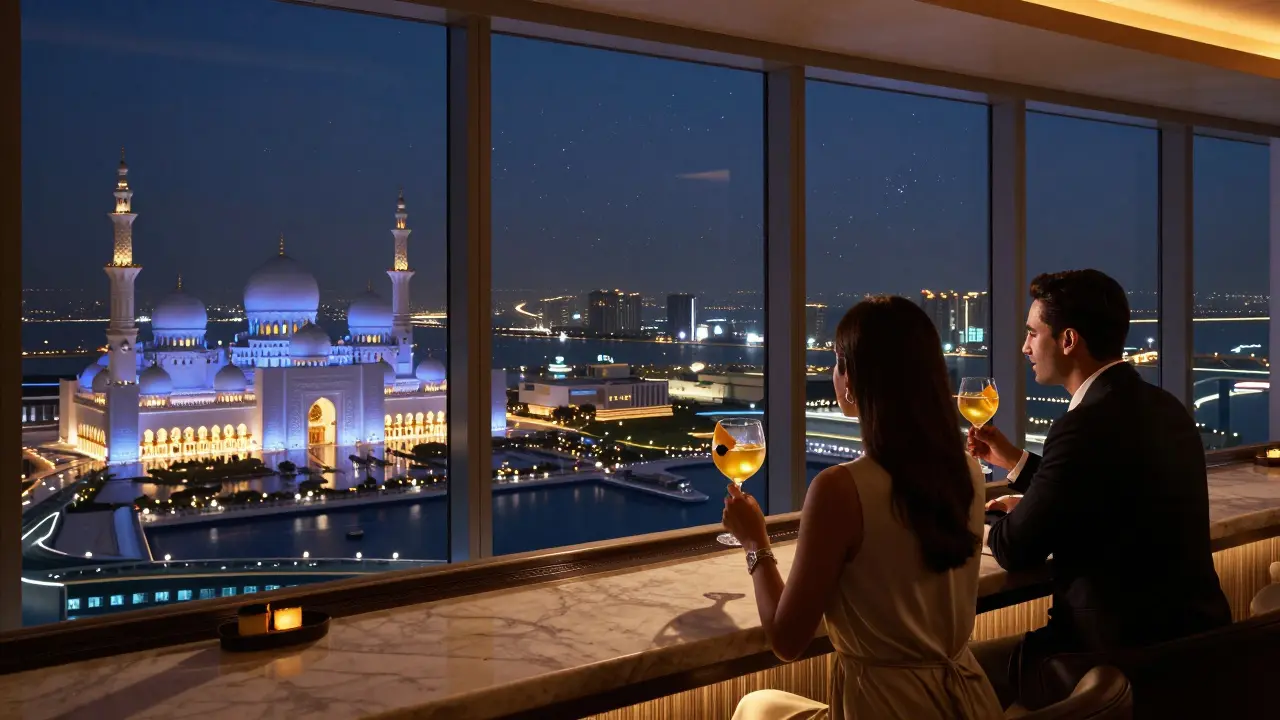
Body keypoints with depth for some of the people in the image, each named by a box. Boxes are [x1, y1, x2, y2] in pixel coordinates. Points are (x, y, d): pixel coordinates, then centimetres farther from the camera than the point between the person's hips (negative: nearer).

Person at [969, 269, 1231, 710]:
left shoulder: (1086, 426, -22)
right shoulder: (1164, 409, 6)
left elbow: (1015, 551, -13)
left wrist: (1007, 513, 8)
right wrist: (1014, 460, 20)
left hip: (1125, 655, -9)